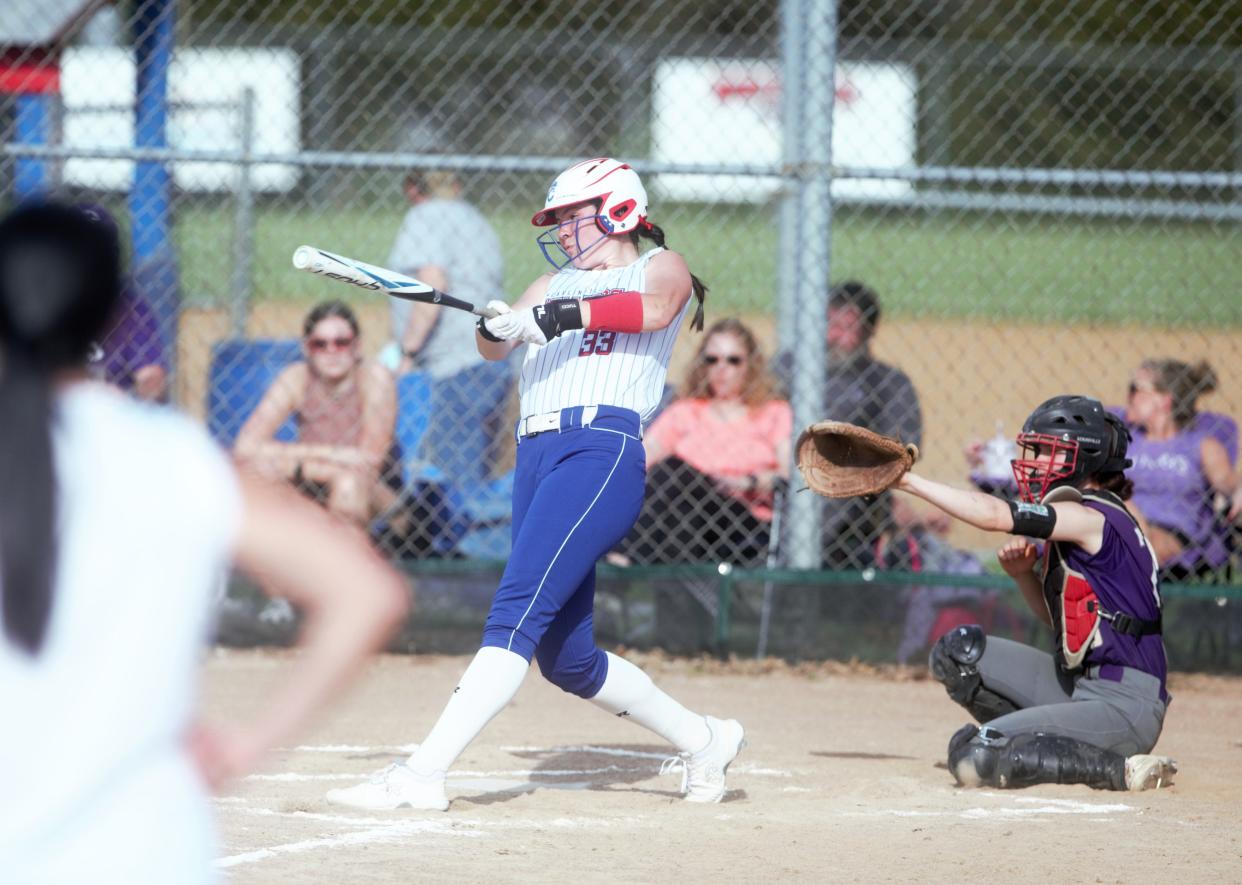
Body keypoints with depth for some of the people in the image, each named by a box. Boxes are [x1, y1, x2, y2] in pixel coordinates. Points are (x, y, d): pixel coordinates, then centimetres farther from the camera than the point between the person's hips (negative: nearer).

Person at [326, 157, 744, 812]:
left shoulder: (660, 266, 10)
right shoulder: (554, 284, 27)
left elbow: (655, 309, -14)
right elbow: (497, 346, 12)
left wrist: (563, 315, -25)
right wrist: (495, 327, -11)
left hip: (602, 450, -8)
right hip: (536, 456, 8)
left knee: (518, 610, -20)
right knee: (565, 658, 8)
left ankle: (422, 772, -28)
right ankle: (703, 740, 25)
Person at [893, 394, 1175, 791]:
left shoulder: (1095, 519, -15)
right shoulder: (1079, 521, 15)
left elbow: (995, 515, -23)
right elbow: (1057, 615, 24)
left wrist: (907, 480, -18)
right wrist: (1023, 573, 4)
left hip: (1123, 705, -10)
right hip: (1079, 685, 10)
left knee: (972, 758, -20)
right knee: (956, 652, 8)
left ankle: (1121, 769, -10)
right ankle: (1037, 749, 5)